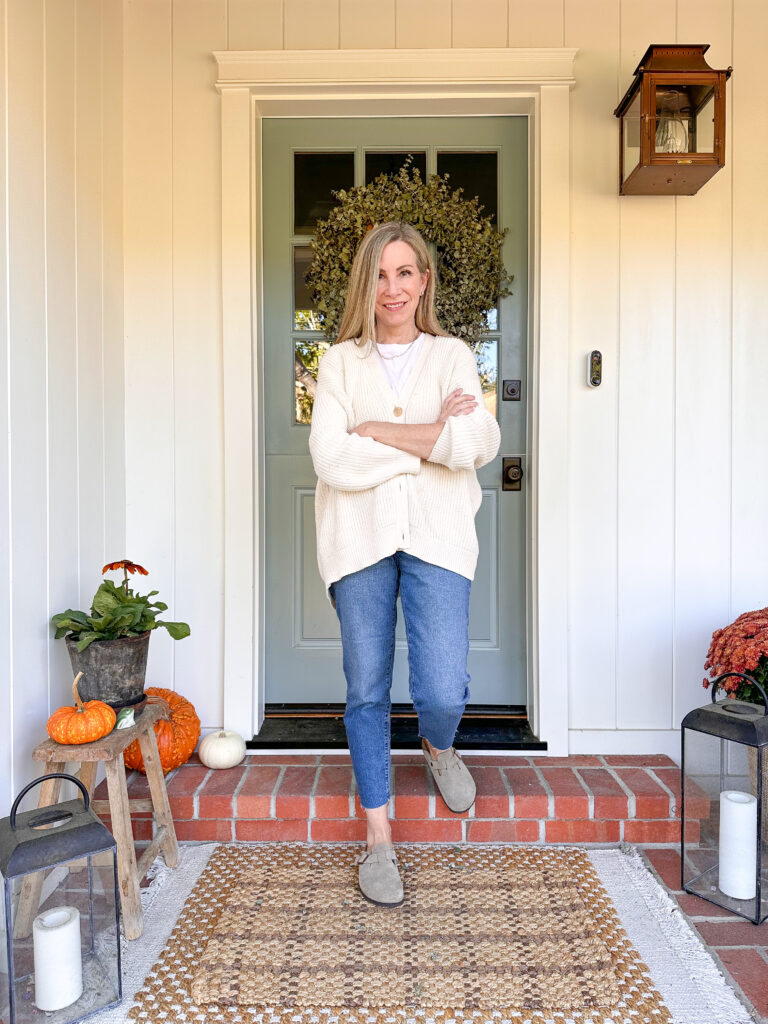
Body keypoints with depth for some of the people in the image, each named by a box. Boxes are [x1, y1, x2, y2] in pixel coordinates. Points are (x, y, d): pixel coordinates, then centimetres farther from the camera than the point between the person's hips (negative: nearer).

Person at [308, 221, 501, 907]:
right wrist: (431, 435, -7)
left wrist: (377, 430, -9)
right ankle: (379, 838, 25)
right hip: (360, 539, 1)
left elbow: (477, 444, -10)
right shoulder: (341, 362, 7)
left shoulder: (452, 356, 8)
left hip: (435, 538, 0)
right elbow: (332, 459, -8)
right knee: (367, 691, 7)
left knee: (443, 692, -8)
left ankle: (439, 747, 32)